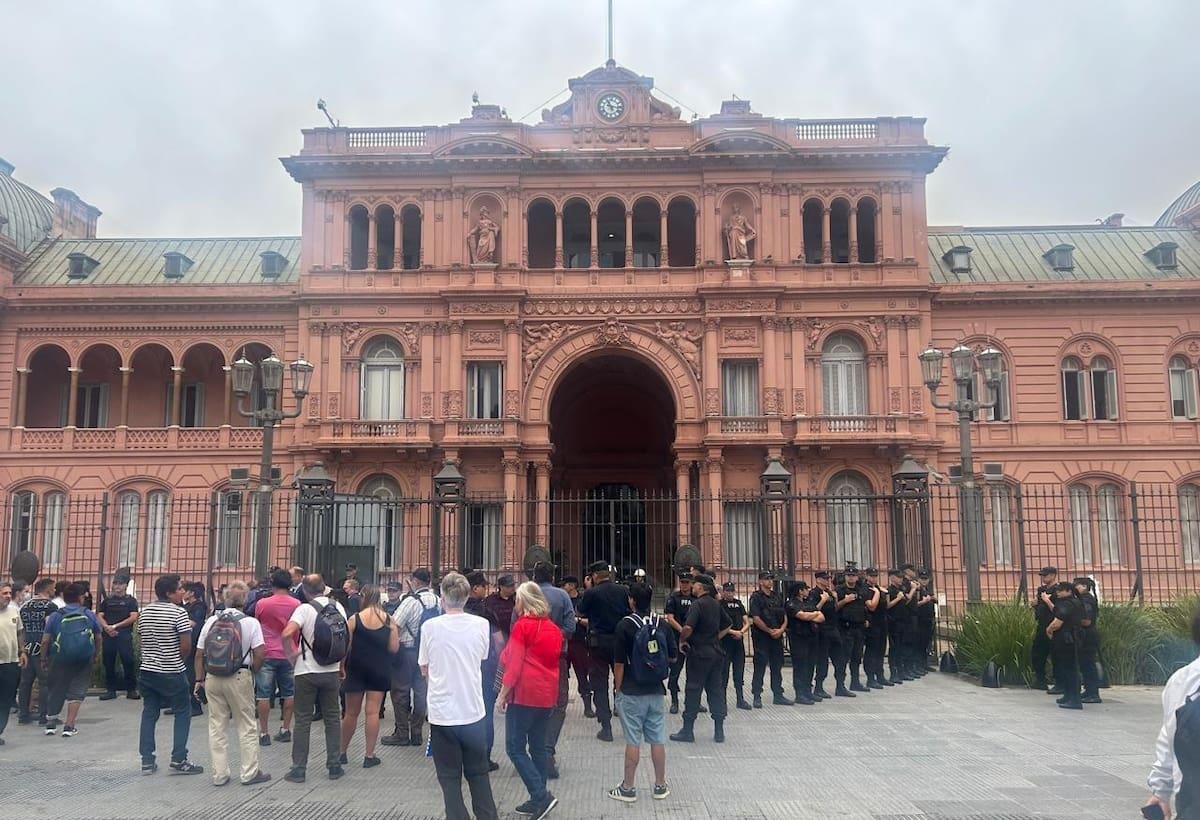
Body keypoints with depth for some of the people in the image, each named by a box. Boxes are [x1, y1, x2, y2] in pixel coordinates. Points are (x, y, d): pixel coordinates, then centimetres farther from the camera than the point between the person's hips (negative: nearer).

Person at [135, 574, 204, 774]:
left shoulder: (145, 612, 7)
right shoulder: (178, 612, -14)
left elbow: (142, 640, 13)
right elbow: (186, 646, -17)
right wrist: (178, 660, 1)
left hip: (147, 670, 6)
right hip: (172, 673, -6)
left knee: (149, 713, 13)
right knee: (183, 713, 6)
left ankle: (147, 761, 13)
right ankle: (178, 760, 3)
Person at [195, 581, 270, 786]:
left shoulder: (211, 621, 4)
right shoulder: (251, 622, -7)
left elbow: (199, 655, 5)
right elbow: (259, 654, -12)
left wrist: (200, 679, 14)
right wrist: (252, 672, 5)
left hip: (213, 678, 4)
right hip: (239, 677, -3)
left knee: (217, 726, 11)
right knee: (246, 726, 7)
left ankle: (219, 774, 16)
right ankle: (249, 772, 11)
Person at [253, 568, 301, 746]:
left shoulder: (262, 603, -7)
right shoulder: (296, 605, -2)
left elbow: (256, 624, 8)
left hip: (267, 654, -2)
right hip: (289, 654, 2)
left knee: (263, 694, 3)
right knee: (289, 693, 13)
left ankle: (264, 733, 5)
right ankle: (285, 730, 17)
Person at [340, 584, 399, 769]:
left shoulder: (354, 619, -9)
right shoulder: (389, 620, -6)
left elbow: (346, 646, -8)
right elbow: (394, 648, -6)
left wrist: (342, 667, 5)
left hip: (356, 670, 0)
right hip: (379, 671, 1)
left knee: (351, 713, 11)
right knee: (373, 712, 3)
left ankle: (342, 752, 23)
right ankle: (369, 756, 5)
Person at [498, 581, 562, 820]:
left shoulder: (523, 625, -10)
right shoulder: (553, 628, 10)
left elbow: (514, 664, -14)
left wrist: (503, 693, -9)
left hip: (524, 693, -7)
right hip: (548, 694, 7)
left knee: (515, 747, -1)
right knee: (539, 746, 13)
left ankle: (541, 796, -10)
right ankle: (538, 800, 17)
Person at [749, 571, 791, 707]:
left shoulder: (778, 596, 13)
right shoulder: (756, 597, -6)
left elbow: (784, 615, 11)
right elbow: (756, 618, -13)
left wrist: (781, 629, -6)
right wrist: (770, 631, -11)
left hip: (777, 636, 6)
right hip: (762, 636, -6)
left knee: (777, 666, 11)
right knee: (760, 667, -3)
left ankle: (778, 695, 19)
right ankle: (757, 697, 2)